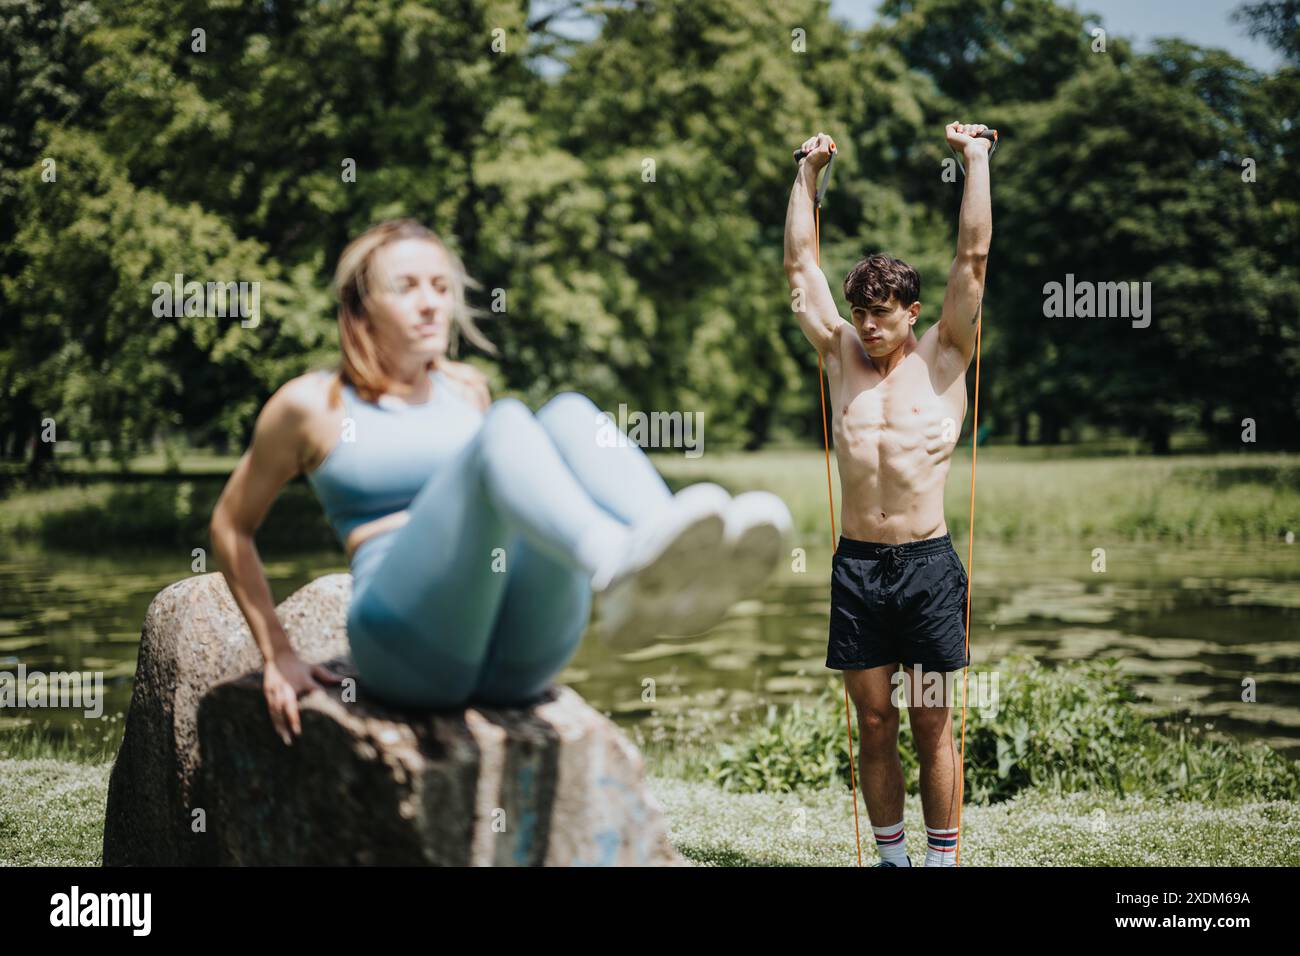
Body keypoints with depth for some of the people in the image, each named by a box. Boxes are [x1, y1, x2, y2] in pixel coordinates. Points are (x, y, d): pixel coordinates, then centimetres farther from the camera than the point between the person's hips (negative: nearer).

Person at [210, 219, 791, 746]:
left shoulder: (467, 389, 24)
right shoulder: (312, 404, 12)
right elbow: (231, 527, 19)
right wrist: (277, 655, 15)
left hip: (521, 652, 4)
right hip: (408, 648, -4)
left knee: (570, 413, -20)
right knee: (508, 422, -28)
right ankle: (622, 576, -62)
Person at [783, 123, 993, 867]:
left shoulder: (942, 359, 2)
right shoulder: (842, 356, 9)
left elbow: (974, 256, -1)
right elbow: (801, 262, 14)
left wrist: (976, 157, 3)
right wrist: (809, 173, 16)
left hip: (927, 562, -3)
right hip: (856, 562, 3)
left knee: (934, 725, 3)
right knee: (874, 724, 8)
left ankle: (943, 856, 10)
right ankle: (891, 854, 17)